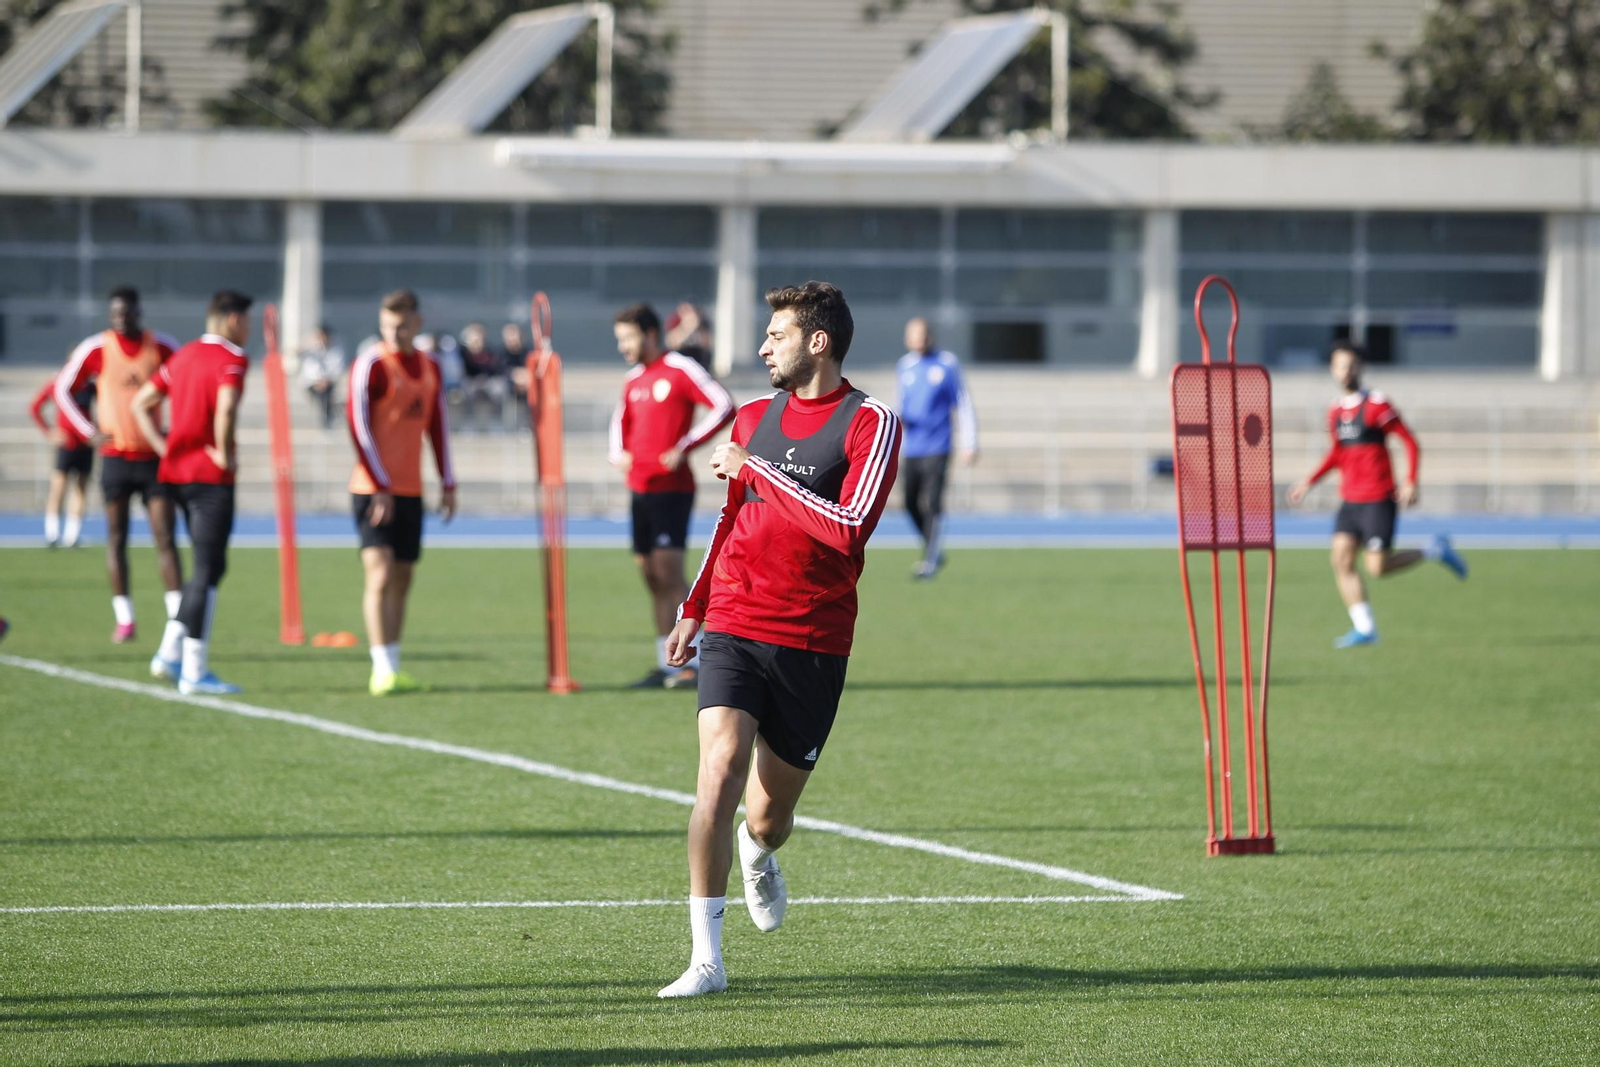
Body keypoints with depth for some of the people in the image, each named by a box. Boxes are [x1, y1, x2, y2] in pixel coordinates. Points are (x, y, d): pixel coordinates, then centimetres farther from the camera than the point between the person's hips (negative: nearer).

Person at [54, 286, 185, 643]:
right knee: (116, 538, 1)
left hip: (155, 457, 0)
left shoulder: (162, 347, 0)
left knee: (165, 538, -6)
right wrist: (90, 432, -3)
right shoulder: (95, 350, -1)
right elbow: (63, 390, 7)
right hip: (115, 457, 0)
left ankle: (177, 616, -7)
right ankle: (124, 619, 6)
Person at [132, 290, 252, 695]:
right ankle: (194, 671, -4)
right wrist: (225, 454, -15)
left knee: (208, 567, 18)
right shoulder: (231, 358, -10)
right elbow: (226, 410, -28)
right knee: (208, 570, -4)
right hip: (212, 477, -8)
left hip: (176, 471, 8)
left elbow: (141, 403, 16)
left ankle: (170, 652, 12)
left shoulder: (183, 356, 14)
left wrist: (164, 448, 12)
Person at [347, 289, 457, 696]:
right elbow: (359, 425, -13)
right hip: (373, 490, -7)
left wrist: (448, 483, 14)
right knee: (380, 575, -15)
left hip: (411, 491, 7)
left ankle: (392, 669, 13)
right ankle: (383, 670, -17)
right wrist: (380, 487, -17)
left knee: (402, 580, 8)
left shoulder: (429, 368, 12)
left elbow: (438, 425, 19)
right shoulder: (371, 365, -9)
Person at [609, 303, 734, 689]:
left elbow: (724, 407, -15)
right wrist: (618, 451, 11)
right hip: (640, 488, 8)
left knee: (669, 572, -14)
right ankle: (666, 664, 11)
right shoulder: (633, 379, 15)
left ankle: (694, 661, -14)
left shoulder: (680, 370, -8)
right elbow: (622, 419, 32)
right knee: (651, 577, 7)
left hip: (671, 486, -8)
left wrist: (685, 447, -19)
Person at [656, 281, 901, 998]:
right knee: (721, 767, -20)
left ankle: (757, 851, 49)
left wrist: (757, 472, -15)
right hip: (734, 626, 3)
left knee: (770, 817, 8)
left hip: (812, 645, -3)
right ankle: (706, 959, -19)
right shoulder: (754, 420, 12)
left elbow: (847, 529, -19)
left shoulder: (870, 424, -6)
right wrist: (694, 609, 26)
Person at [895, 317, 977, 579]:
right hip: (912, 447, 5)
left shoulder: (947, 364, -1)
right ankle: (935, 551, 22)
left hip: (937, 447, -5)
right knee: (911, 503, 4)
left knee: (933, 503, -12)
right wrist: (898, 417, -1)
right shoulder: (904, 366, 11)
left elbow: (963, 403, 1)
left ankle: (930, 560, -7)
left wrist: (969, 443, -3)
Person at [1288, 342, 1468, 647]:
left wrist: (1410, 482, -20)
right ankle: (1364, 628, -1)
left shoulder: (1376, 404, -10)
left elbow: (1410, 443, -9)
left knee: (1378, 567, -10)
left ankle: (1434, 551, 13)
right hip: (1349, 500, 7)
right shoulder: (1336, 411, 11)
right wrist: (1309, 482, 19)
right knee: (1341, 558, -7)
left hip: (1378, 499, -7)